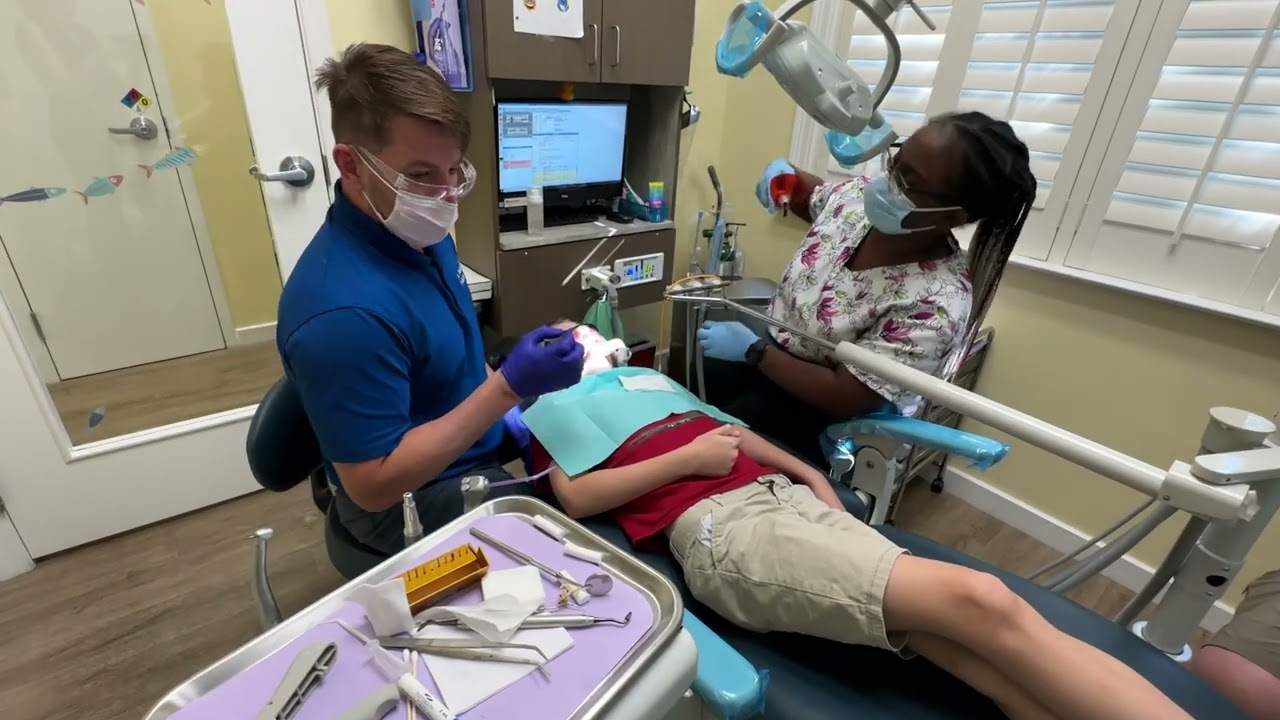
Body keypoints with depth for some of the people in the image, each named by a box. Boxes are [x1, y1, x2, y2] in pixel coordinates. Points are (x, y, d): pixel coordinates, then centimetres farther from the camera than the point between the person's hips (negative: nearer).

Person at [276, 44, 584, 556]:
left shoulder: (417, 233, -6)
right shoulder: (344, 309, -34)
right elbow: (373, 485, -28)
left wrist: (501, 400, -3)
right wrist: (507, 388, -33)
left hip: (473, 447, 8)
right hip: (410, 500, -7)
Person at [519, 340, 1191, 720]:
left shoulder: (643, 376, 31)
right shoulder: (551, 407, 16)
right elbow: (577, 498, 0)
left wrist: (805, 469, 16)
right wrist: (690, 456, -5)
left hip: (787, 495, 6)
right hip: (719, 528, -6)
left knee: (981, 654, -11)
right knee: (980, 602, -20)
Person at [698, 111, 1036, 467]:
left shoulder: (935, 303, -31)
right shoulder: (859, 196, -13)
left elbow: (842, 397, -27)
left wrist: (753, 350, -24)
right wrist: (785, 176, -9)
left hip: (820, 414, -6)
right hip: (770, 348, 6)